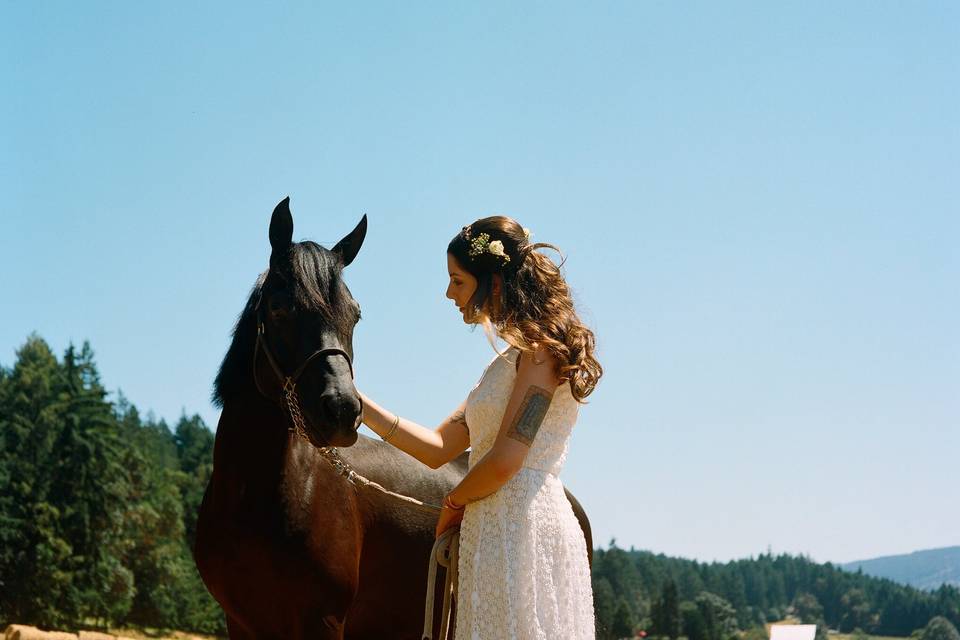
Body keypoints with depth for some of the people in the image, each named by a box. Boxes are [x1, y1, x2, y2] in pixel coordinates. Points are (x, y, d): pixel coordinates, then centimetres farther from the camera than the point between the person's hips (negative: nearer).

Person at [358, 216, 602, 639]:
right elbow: (439, 448, 17)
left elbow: (505, 460, -19)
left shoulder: (542, 349, -10)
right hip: (493, 535, 9)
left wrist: (454, 502, -1)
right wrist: (356, 402, 13)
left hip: (523, 528, -9)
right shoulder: (509, 361, 19)